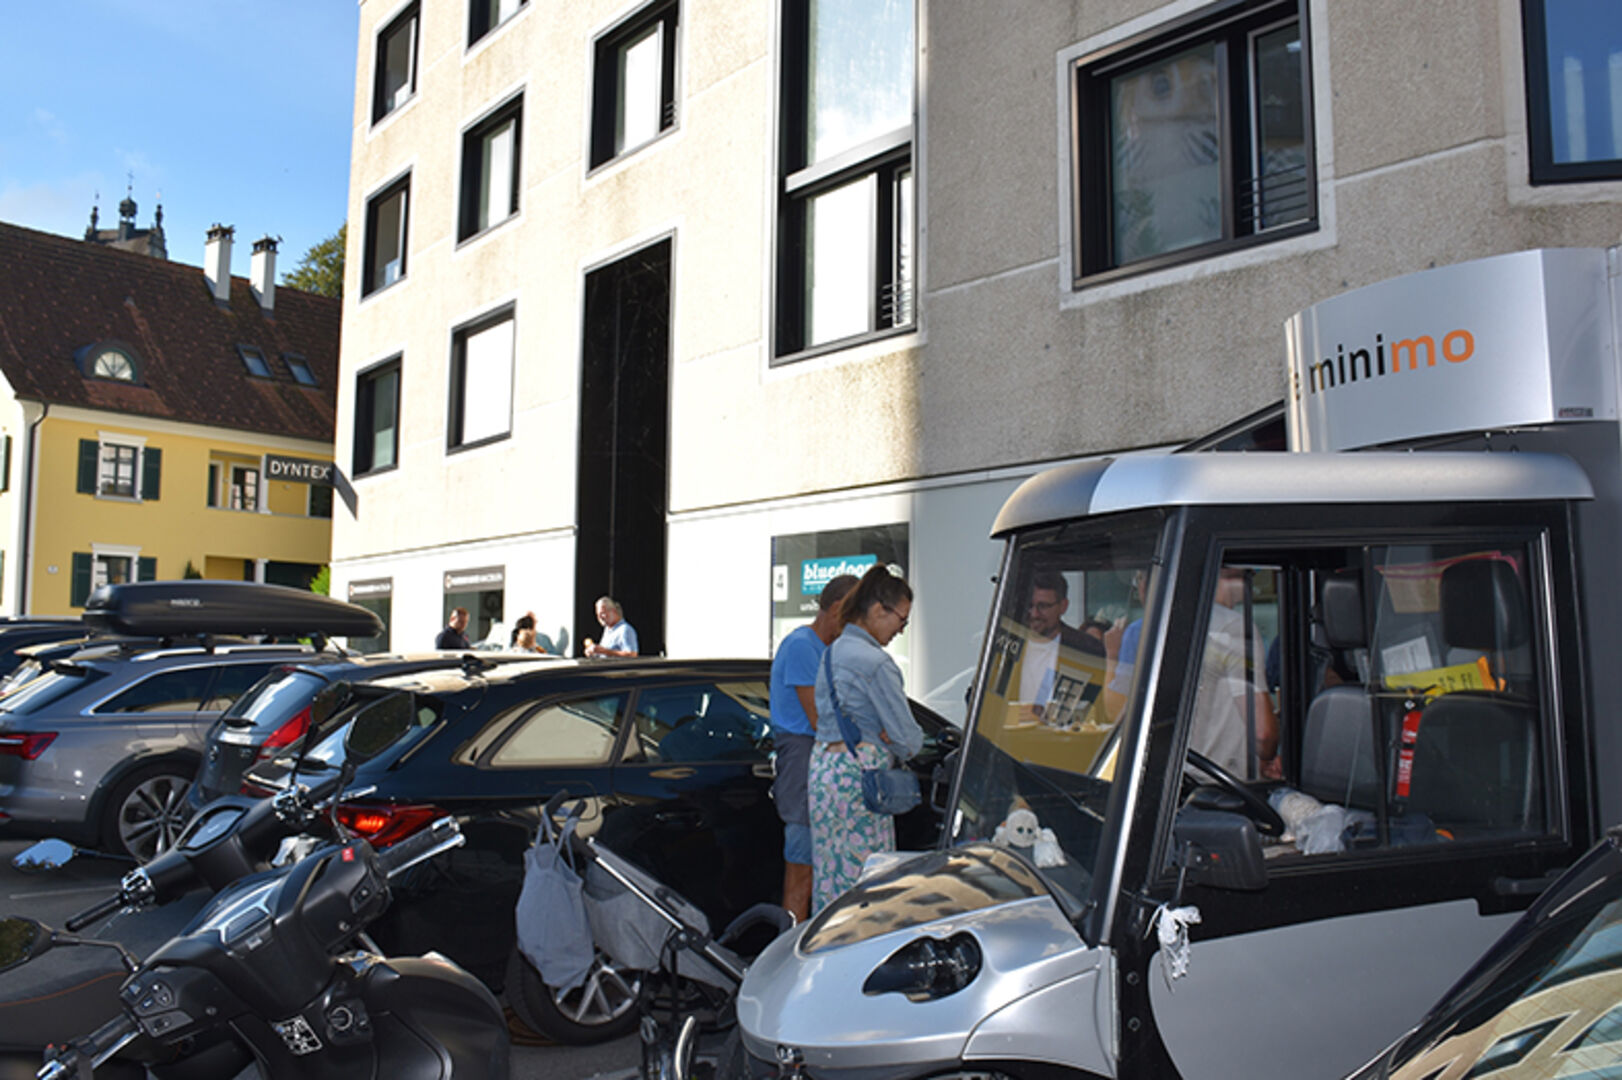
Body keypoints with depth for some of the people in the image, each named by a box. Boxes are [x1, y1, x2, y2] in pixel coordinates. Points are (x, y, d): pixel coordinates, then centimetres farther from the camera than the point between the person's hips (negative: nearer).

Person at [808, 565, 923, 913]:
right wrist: (906, 746, 8)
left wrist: (879, 736, 5)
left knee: (828, 869, 14)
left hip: (821, 765, 9)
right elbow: (907, 738, -14)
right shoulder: (875, 662, -16)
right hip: (859, 772, -9)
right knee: (864, 875, -1)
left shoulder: (833, 651, 12)